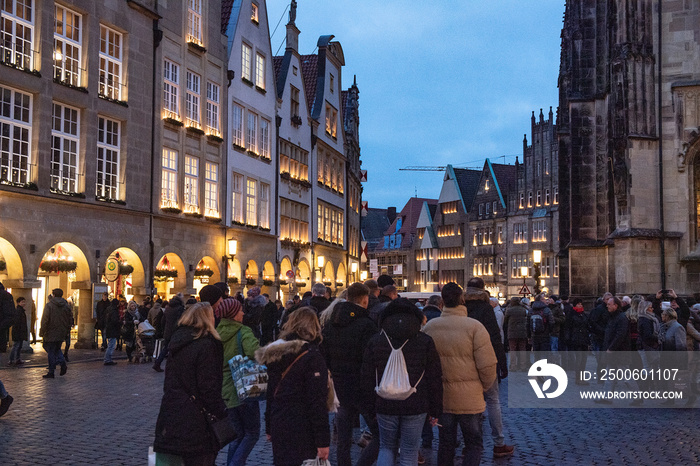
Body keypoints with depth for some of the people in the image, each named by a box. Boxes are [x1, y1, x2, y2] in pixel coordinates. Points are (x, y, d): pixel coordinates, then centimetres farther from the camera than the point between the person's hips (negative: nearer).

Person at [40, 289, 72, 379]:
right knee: (57, 349, 19)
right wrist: (67, 330, 19)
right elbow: (70, 319, 11)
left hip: (51, 333, -5)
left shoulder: (49, 305, -9)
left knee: (51, 352, 2)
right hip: (61, 333, 5)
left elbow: (45, 320, -13)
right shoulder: (66, 306, 7)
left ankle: (51, 372, 1)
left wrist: (42, 332, -7)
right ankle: (62, 363, -5)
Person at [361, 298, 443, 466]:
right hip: (415, 407, -1)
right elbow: (435, 379, 1)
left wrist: (371, 408, 13)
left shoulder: (375, 342, 4)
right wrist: (435, 411, 7)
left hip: (385, 406, 1)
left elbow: (367, 379, 5)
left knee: (387, 448, 17)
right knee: (409, 452, 8)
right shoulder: (425, 342, 0)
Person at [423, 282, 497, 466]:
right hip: (469, 398, -4)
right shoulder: (474, 327, -14)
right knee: (475, 444, 9)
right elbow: (487, 365, -13)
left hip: (440, 396, 4)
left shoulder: (429, 327, -1)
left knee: (445, 443, 16)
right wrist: (485, 386, 5)